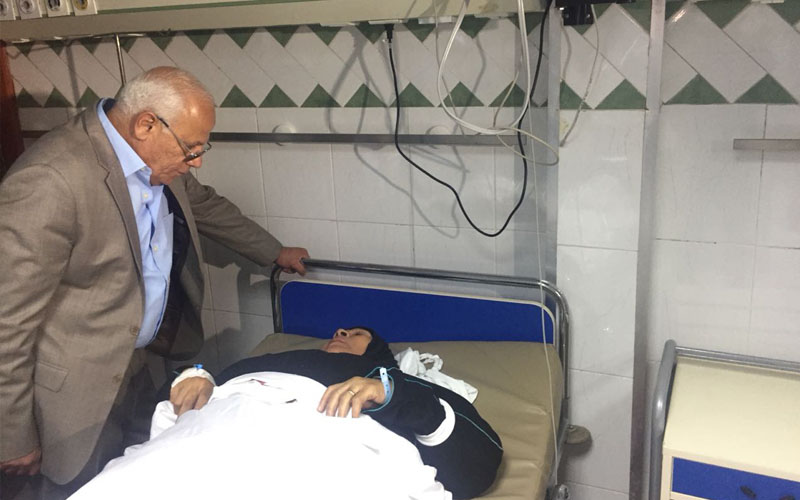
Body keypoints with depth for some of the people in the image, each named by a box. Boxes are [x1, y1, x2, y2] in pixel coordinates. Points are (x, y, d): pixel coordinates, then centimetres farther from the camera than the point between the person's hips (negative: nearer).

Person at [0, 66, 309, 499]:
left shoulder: (157, 158, -3)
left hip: (143, 363, 8)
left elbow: (205, 205, 19)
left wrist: (274, 253, 28)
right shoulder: (50, 180, -30)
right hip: (77, 395, -7)